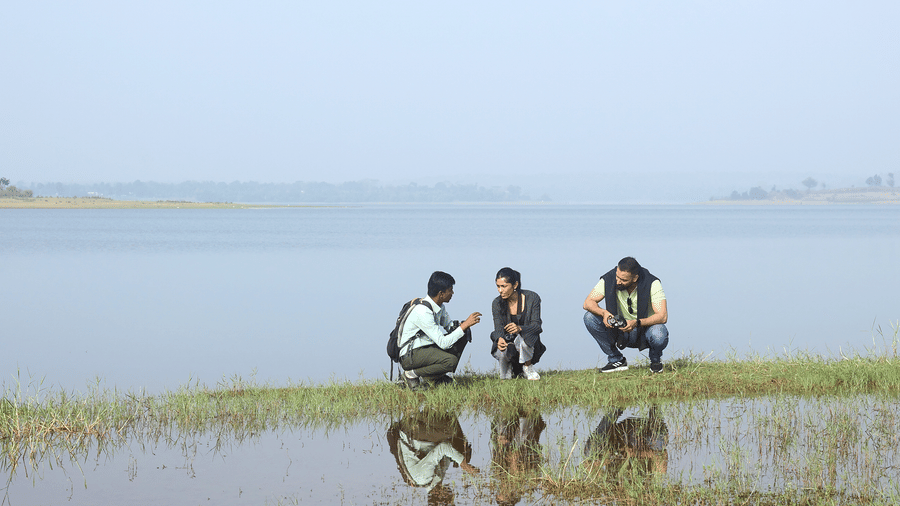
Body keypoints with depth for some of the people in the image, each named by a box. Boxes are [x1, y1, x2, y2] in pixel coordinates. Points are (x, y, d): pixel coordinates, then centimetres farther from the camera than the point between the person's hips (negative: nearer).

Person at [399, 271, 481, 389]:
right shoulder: (423, 312, -27)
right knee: (451, 361, -30)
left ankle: (439, 376, 4)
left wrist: (464, 325, -7)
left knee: (464, 334, -2)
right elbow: (443, 343, -28)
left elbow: (449, 327, 16)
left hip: (428, 347, 9)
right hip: (410, 355, -9)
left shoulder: (440, 307, 2)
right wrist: (464, 325, -24)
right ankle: (412, 375, -9)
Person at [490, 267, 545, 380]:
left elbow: (536, 325, -16)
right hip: (507, 341, 1)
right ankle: (507, 368, 4)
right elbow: (499, 329, -9)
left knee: (523, 338, -38)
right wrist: (500, 339, -34)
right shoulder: (497, 303, -6)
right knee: (501, 351, -35)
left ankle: (527, 367, -7)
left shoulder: (532, 298, -12)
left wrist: (519, 328, -38)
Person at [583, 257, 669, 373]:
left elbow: (662, 316, -30)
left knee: (659, 336, -39)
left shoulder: (652, 284, -23)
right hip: (621, 330, 3)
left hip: (646, 328, -3)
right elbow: (588, 302, -14)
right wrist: (604, 313, -36)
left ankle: (655, 359, 0)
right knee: (589, 317, -19)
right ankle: (617, 360, -5)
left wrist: (636, 323, -44)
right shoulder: (609, 280, -16)